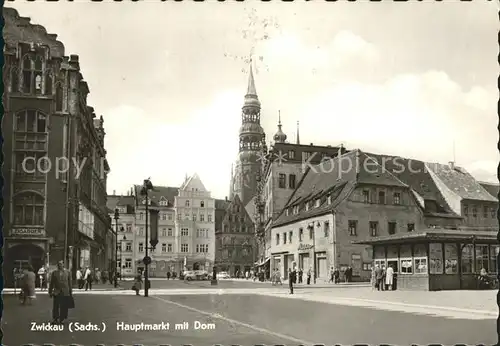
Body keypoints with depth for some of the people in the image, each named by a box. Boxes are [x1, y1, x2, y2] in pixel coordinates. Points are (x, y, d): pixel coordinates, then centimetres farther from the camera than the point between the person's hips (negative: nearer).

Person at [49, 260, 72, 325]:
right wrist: (50, 292, 6)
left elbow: (70, 283, 9)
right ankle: (55, 319, 6)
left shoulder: (68, 272, 7)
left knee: (64, 307, 3)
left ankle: (62, 319, 14)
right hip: (57, 292, 0)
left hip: (65, 293, 0)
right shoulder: (54, 273, 6)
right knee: (55, 307, -3)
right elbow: (51, 283, 9)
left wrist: (71, 292, 8)